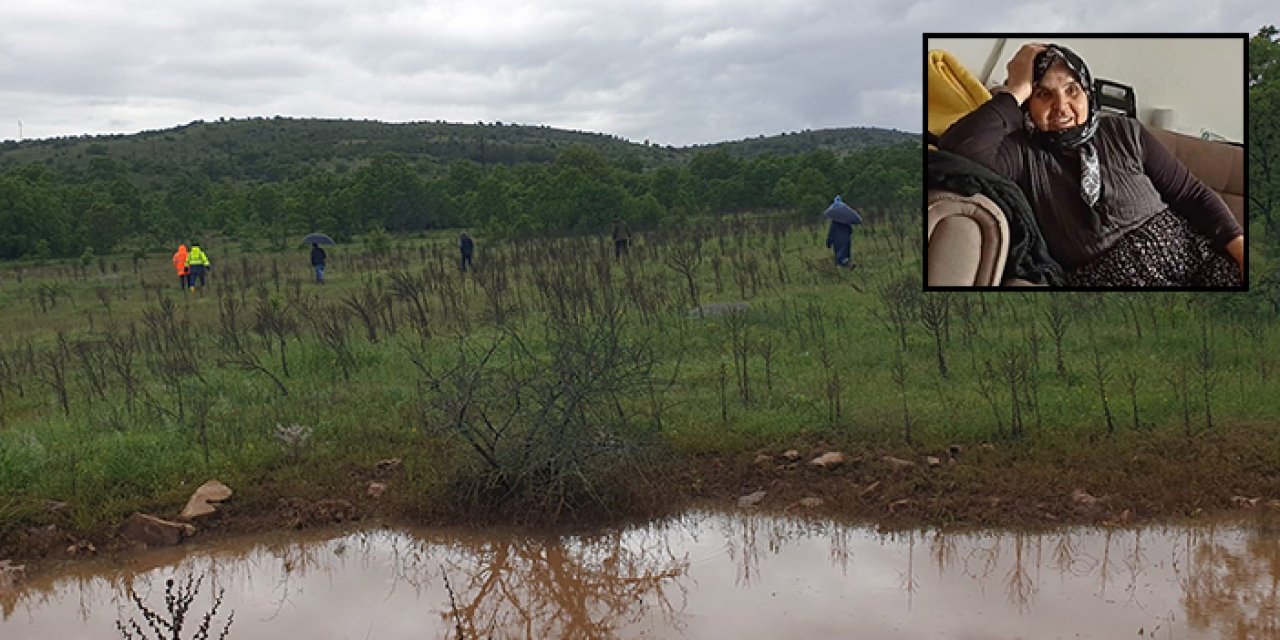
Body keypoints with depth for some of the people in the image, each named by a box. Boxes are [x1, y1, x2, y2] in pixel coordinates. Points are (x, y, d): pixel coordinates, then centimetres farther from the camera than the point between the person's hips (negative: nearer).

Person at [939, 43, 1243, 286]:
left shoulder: (1125, 133, 10)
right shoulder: (1023, 154, -2)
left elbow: (1192, 194, 11)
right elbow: (955, 150, -22)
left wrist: (1240, 247, -4)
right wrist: (1015, 90, -13)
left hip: (1186, 248, 3)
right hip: (1109, 276, -3)